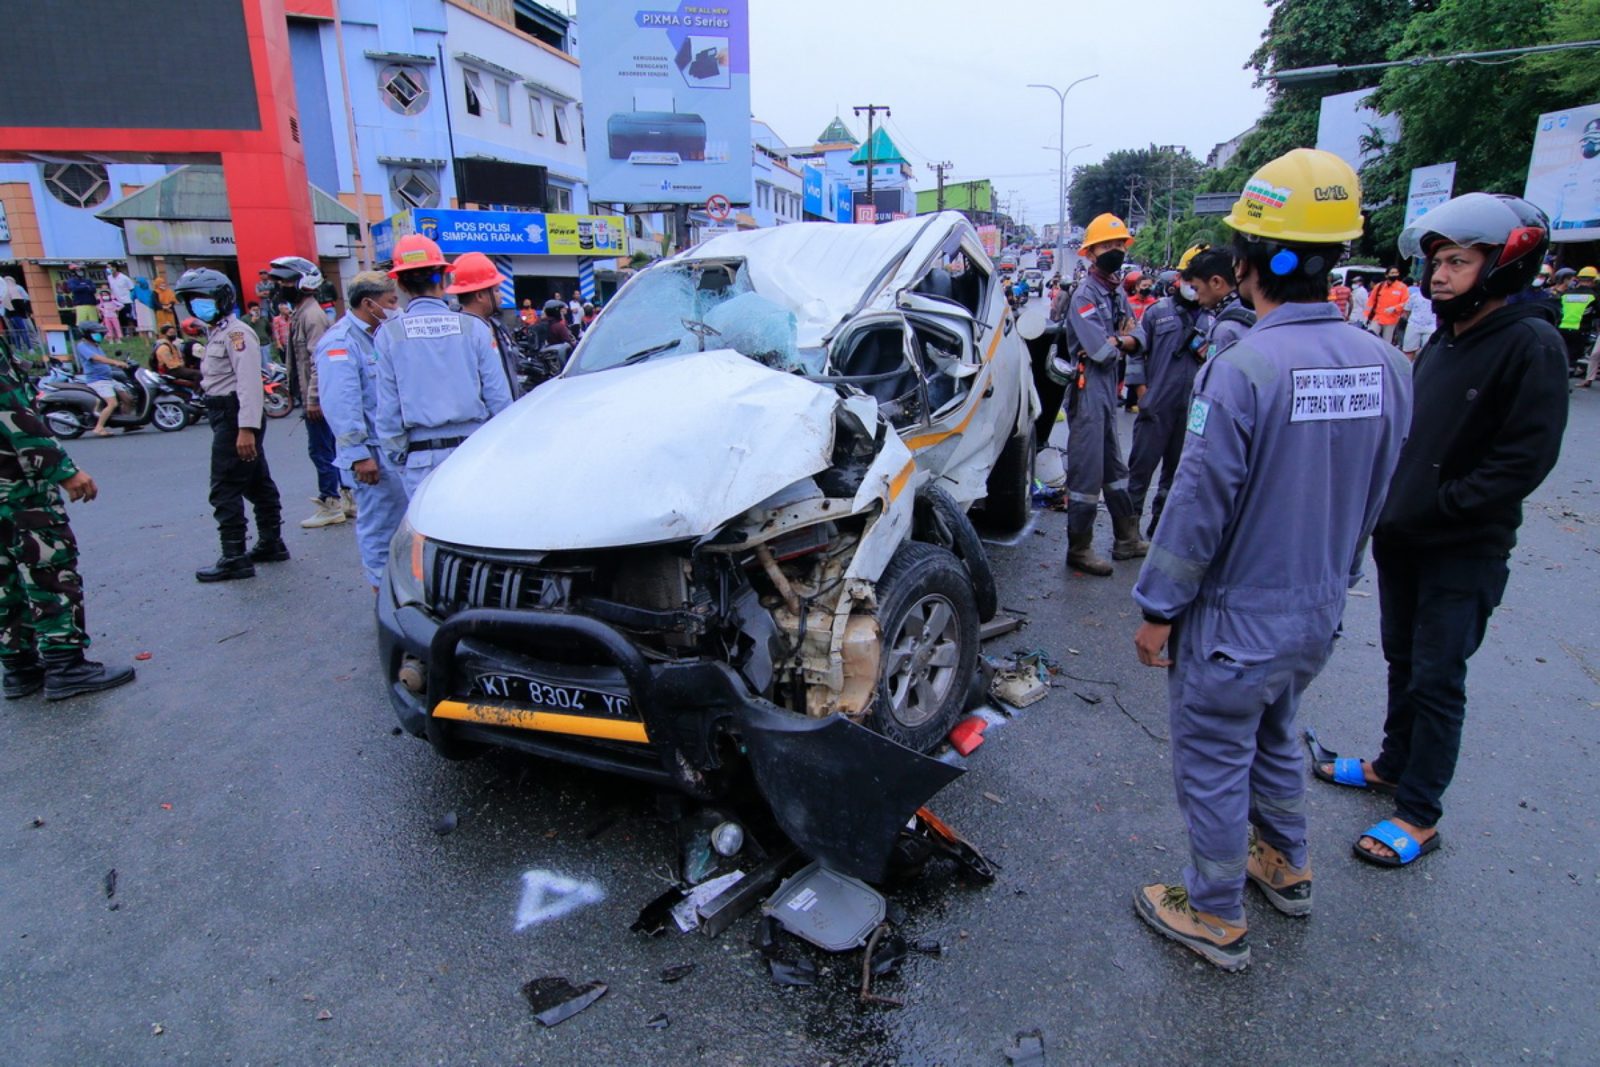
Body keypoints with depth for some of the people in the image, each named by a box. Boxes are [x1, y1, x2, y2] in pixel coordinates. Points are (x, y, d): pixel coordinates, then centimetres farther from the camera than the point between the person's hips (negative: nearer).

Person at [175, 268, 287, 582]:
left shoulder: (236, 333, -14)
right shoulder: (217, 333, 19)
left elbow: (249, 383, -22)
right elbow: (218, 378, 17)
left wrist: (247, 428, -28)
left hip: (234, 419, -10)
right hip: (227, 417, 10)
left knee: (225, 491, -8)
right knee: (257, 483, 15)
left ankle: (234, 559, -3)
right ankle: (271, 544, 24)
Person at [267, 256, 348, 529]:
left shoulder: (311, 315, -15)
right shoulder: (299, 314, 17)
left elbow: (319, 360, -22)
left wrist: (313, 398, -23)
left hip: (318, 397, -10)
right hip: (314, 396, 10)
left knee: (321, 450, -4)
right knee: (332, 448, 14)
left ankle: (330, 505, 3)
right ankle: (347, 497, 21)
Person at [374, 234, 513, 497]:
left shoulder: (388, 335, 0)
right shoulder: (473, 327, -1)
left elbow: (387, 409, 1)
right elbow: (499, 397, -1)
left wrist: (398, 456, 11)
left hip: (422, 457, 0)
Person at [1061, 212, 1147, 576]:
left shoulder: (1117, 294, 15)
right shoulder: (1085, 294, -12)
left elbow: (1136, 340, 9)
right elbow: (1101, 350, -22)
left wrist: (1117, 340, -11)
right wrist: (1120, 340, -2)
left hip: (1109, 391, 9)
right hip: (1088, 391, -9)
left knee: (1114, 467, 17)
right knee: (1087, 472, -5)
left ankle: (1127, 540, 29)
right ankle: (1079, 549, 4)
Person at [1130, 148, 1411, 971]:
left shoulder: (1242, 369, -26)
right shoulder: (1384, 365, -2)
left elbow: (1199, 508, -22)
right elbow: (1374, 496, 8)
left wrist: (1158, 609, -11)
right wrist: (1332, 574, 21)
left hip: (1235, 619, -7)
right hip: (1320, 612, 8)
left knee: (1212, 765, 11)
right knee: (1275, 736, 29)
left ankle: (1217, 919, 29)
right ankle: (1285, 866, 48)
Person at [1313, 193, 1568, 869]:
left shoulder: (1531, 344, -14)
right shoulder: (1444, 342, 10)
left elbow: (1524, 461, -19)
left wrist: (1437, 506, -19)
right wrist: (1390, 501, 4)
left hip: (1465, 552, -7)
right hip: (1401, 536, 8)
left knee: (1437, 679, 1)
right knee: (1404, 662, 19)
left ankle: (1420, 814, 13)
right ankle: (1393, 765, 37)